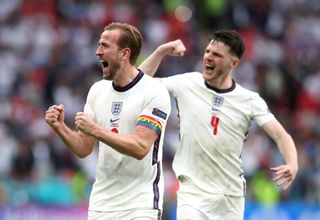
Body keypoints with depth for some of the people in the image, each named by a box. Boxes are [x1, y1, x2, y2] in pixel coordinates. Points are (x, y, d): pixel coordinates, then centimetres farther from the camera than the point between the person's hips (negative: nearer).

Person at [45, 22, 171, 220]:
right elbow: (84, 149, 10)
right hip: (101, 203, 5)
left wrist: (95, 130, -24)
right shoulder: (98, 90, 9)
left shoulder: (154, 91, -10)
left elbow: (141, 148, -19)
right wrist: (60, 127, -7)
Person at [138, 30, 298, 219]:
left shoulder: (250, 100, -2)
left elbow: (281, 135, -7)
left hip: (231, 197, 2)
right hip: (193, 194, -1)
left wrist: (292, 165, -26)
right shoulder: (186, 84, 0)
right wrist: (161, 52, -6)